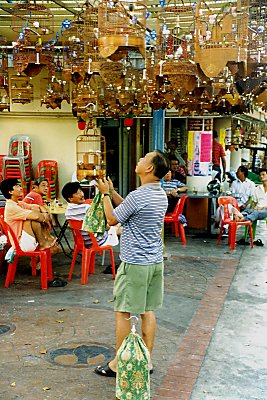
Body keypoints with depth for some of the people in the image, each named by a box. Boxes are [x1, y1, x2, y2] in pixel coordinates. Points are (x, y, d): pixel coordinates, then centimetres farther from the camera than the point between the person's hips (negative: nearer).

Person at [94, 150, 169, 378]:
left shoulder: (138, 196, -21)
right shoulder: (162, 195, 6)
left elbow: (112, 219, -7)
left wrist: (105, 194, 4)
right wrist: (112, 192, 14)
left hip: (135, 264, -8)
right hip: (155, 261, 8)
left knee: (123, 312, 4)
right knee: (148, 310, 15)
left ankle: (118, 363, 15)